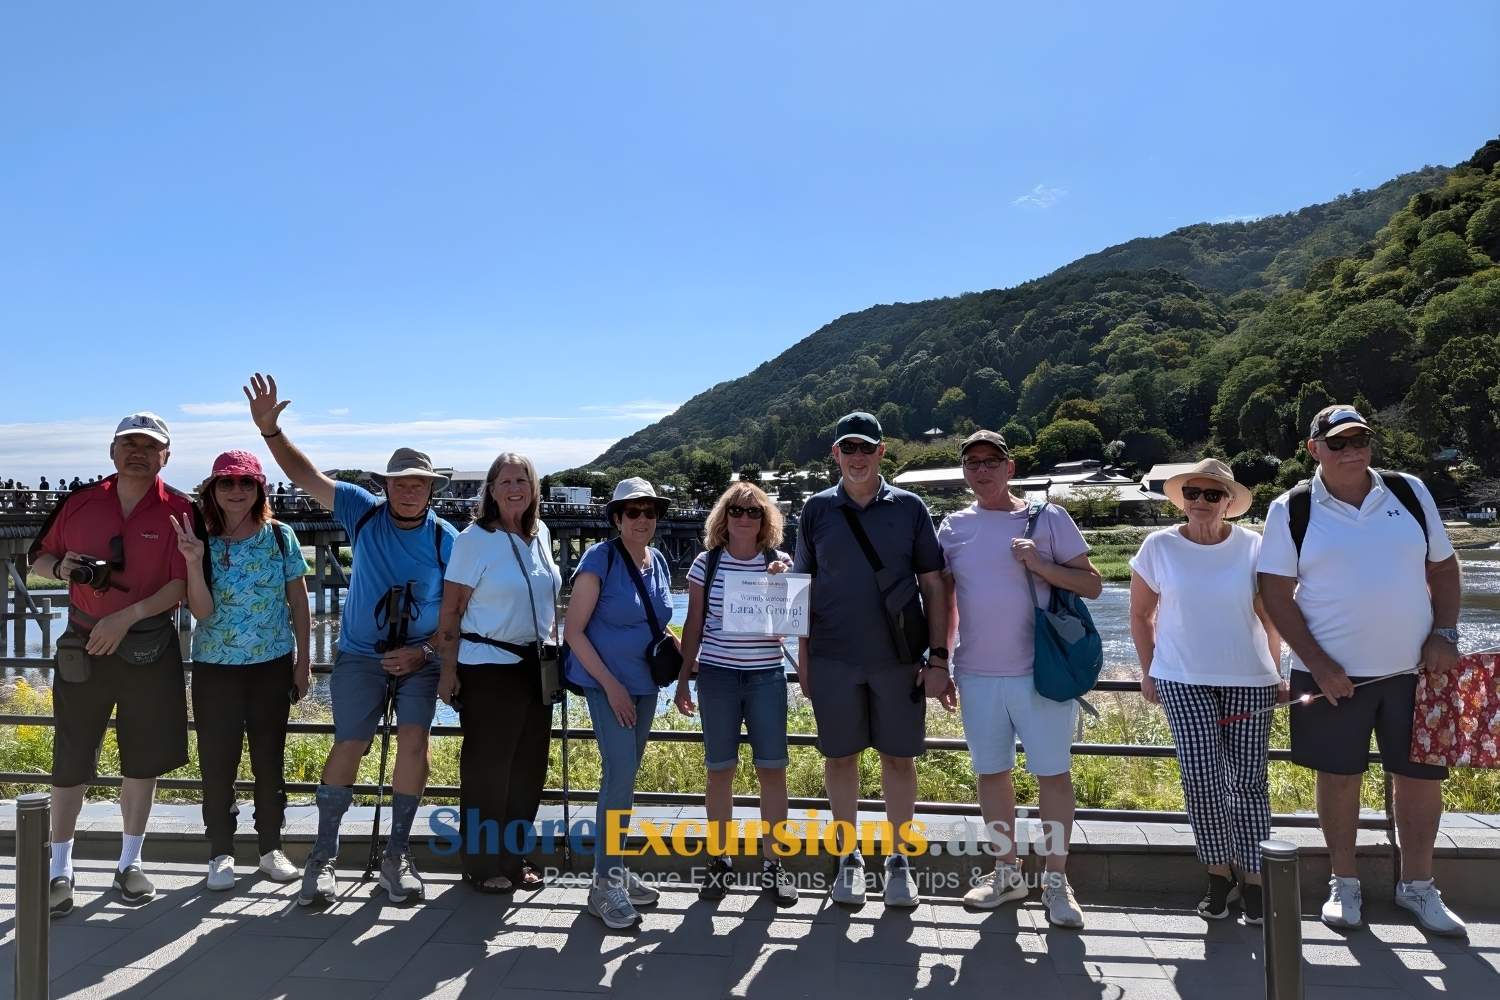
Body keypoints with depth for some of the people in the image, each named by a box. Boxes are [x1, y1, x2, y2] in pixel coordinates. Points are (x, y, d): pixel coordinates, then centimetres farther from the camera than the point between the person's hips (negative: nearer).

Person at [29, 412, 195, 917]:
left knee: (143, 757, 7)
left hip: (149, 646, -1)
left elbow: (181, 585, -10)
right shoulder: (80, 503, 3)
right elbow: (38, 557, 13)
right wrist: (63, 566, -9)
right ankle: (61, 869, 19)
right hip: (83, 645, 1)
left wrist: (127, 616, -20)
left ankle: (130, 862, 22)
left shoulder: (179, 511, -5)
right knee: (71, 757, 5)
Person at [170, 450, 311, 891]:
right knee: (218, 761, 4)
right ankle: (221, 853, 20)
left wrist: (303, 661, 3)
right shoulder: (202, 542, -4)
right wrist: (193, 562, -25)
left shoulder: (280, 537, -2)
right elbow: (202, 612, -11)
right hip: (215, 667, 0)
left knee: (270, 758, 9)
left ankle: (271, 847, 23)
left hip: (273, 664, 1)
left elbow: (298, 602, 3)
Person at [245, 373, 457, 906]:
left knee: (414, 741, -12)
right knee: (348, 745, -4)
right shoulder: (364, 513, -3)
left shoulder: (447, 540, -6)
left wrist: (425, 652, -13)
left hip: (420, 659, 0)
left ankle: (397, 855, 3)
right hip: (360, 655, 0)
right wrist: (270, 428, -19)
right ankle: (323, 856, 12)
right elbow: (307, 475, -7)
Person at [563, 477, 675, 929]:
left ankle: (615, 869, 28)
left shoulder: (659, 563, 6)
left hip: (645, 684, 7)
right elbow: (573, 631, -15)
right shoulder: (600, 559, -13)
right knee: (620, 775, -12)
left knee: (624, 776, 15)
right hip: (607, 683, -7)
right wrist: (611, 685, -17)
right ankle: (605, 882, 1)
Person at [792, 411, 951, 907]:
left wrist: (938, 658, -3)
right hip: (833, 660, 0)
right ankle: (849, 859, 24)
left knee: (899, 758, 7)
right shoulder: (817, 509, 4)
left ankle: (898, 860, 23)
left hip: (899, 659, 0)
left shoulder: (909, 508, 2)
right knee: (840, 757, 8)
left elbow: (933, 586, 2)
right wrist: (803, 656, 4)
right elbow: (804, 585, 8)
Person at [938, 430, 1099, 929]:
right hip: (978, 673, 3)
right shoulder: (954, 527, 7)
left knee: (1054, 772, 1)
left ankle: (1056, 881, 15)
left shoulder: (1047, 518, 0)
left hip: (1041, 670, -3)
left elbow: (1092, 584, -1)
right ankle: (1007, 872, 26)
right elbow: (944, 598, 12)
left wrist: (1040, 565, -16)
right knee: (991, 772, 11)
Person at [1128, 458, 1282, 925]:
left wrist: (1275, 674, 6)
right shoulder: (1159, 546, -2)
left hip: (1248, 680, 1)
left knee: (1248, 780, 4)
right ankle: (1219, 872, 13)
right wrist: (1149, 671, 6)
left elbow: (1270, 618, 6)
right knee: (1201, 778, -7)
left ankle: (1252, 877, 20)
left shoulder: (1252, 547, -1)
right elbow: (1140, 615, 8)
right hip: (1182, 680, 0)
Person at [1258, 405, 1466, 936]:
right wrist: (1317, 663, -12)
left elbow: (1444, 568, 11)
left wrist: (1444, 634, -3)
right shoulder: (1291, 510, -4)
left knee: (1421, 774, 9)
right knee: (1338, 775, 7)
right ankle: (1344, 884, 25)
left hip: (1415, 669, 3)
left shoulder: (1409, 492, 5)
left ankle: (1417, 885, 29)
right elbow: (1276, 592, -6)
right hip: (1333, 674, -2)